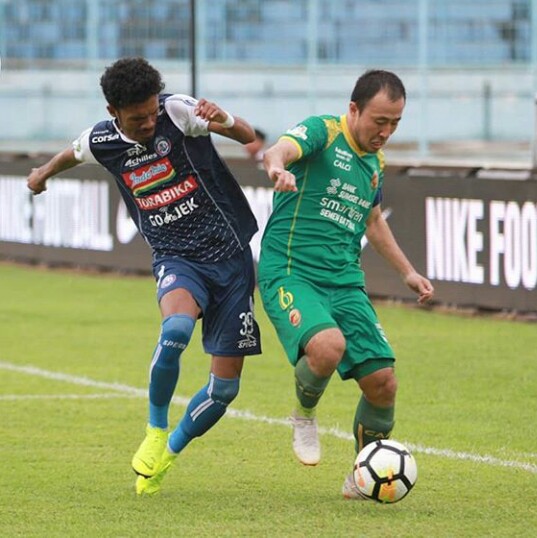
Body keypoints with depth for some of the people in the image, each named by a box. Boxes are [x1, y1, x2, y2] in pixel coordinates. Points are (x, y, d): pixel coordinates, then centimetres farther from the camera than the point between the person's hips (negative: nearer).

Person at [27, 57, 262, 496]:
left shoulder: (178, 111, -11)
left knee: (226, 386, -1)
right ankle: (156, 430, -11)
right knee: (176, 329, -34)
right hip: (177, 259, 0)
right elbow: (75, 152, 24)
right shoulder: (102, 142, -1)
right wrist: (45, 172, 45)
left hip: (229, 253, 0)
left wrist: (225, 122, -37)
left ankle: (169, 452, 25)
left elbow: (249, 137, -14)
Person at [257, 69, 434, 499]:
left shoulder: (376, 163, 16)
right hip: (290, 272, -7)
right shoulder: (323, 133, -6)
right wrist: (278, 167, -52)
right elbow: (280, 150, -28)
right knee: (328, 346, -34)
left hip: (346, 282, 7)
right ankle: (305, 415, -1)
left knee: (382, 382, -4)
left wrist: (407, 271, 33)